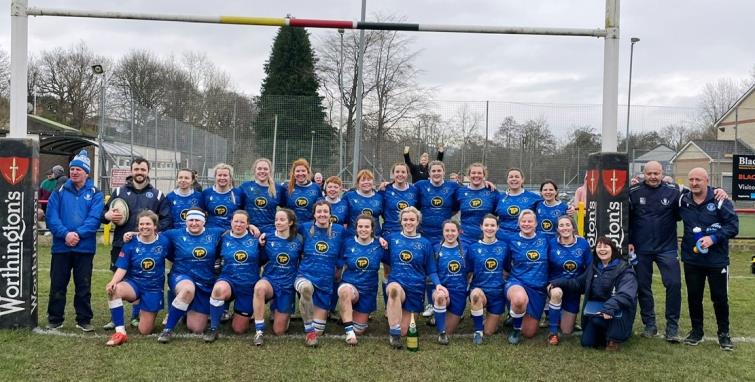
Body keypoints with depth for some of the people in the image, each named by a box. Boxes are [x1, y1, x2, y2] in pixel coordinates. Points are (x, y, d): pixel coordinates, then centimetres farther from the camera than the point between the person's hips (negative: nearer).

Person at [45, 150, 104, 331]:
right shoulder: (59, 192, 7)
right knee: (57, 285, 7)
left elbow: (94, 219, -9)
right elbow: (51, 217, -3)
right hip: (61, 246, 1)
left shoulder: (95, 194, 3)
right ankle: (55, 319, 19)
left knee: (84, 286, 5)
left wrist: (78, 234, -20)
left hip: (85, 247, -1)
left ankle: (84, 319, 15)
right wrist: (65, 233, -18)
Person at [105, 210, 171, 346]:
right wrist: (113, 281, -30)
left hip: (154, 289, 0)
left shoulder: (164, 242, -9)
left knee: (145, 331, 0)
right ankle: (120, 332, -27)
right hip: (134, 283, 0)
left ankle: (145, 313, 37)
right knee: (113, 290, -37)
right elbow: (122, 268, -11)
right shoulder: (130, 244, -8)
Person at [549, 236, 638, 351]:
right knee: (587, 342, -8)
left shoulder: (624, 270, -11)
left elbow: (626, 294, -27)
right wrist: (558, 283, 7)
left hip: (619, 312, -6)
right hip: (596, 308, 6)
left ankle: (614, 338, -7)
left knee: (598, 317, -35)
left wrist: (610, 306, -44)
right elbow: (578, 283, 21)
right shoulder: (594, 267, 10)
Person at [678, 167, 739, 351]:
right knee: (694, 297, 11)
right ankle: (696, 330, 27)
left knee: (720, 298, 7)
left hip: (717, 260, -3)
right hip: (691, 259, 3)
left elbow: (733, 226, -12)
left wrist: (714, 238, -22)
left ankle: (724, 333, 23)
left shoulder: (720, 201, -11)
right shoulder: (682, 201, 1)